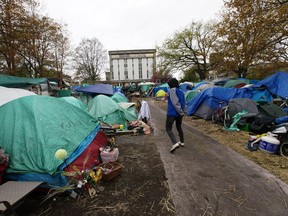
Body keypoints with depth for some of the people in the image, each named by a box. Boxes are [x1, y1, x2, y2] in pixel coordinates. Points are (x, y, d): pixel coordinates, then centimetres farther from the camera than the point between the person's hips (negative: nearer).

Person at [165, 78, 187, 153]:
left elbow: (175, 103, -20)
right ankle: (182, 142, 36)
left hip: (172, 113, -8)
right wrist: (184, 112, 15)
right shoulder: (181, 91, 13)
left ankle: (175, 143, -18)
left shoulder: (172, 90, -12)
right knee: (179, 127, 24)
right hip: (179, 113, 8)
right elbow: (184, 103, 13)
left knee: (168, 128, -3)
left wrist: (181, 112, -14)